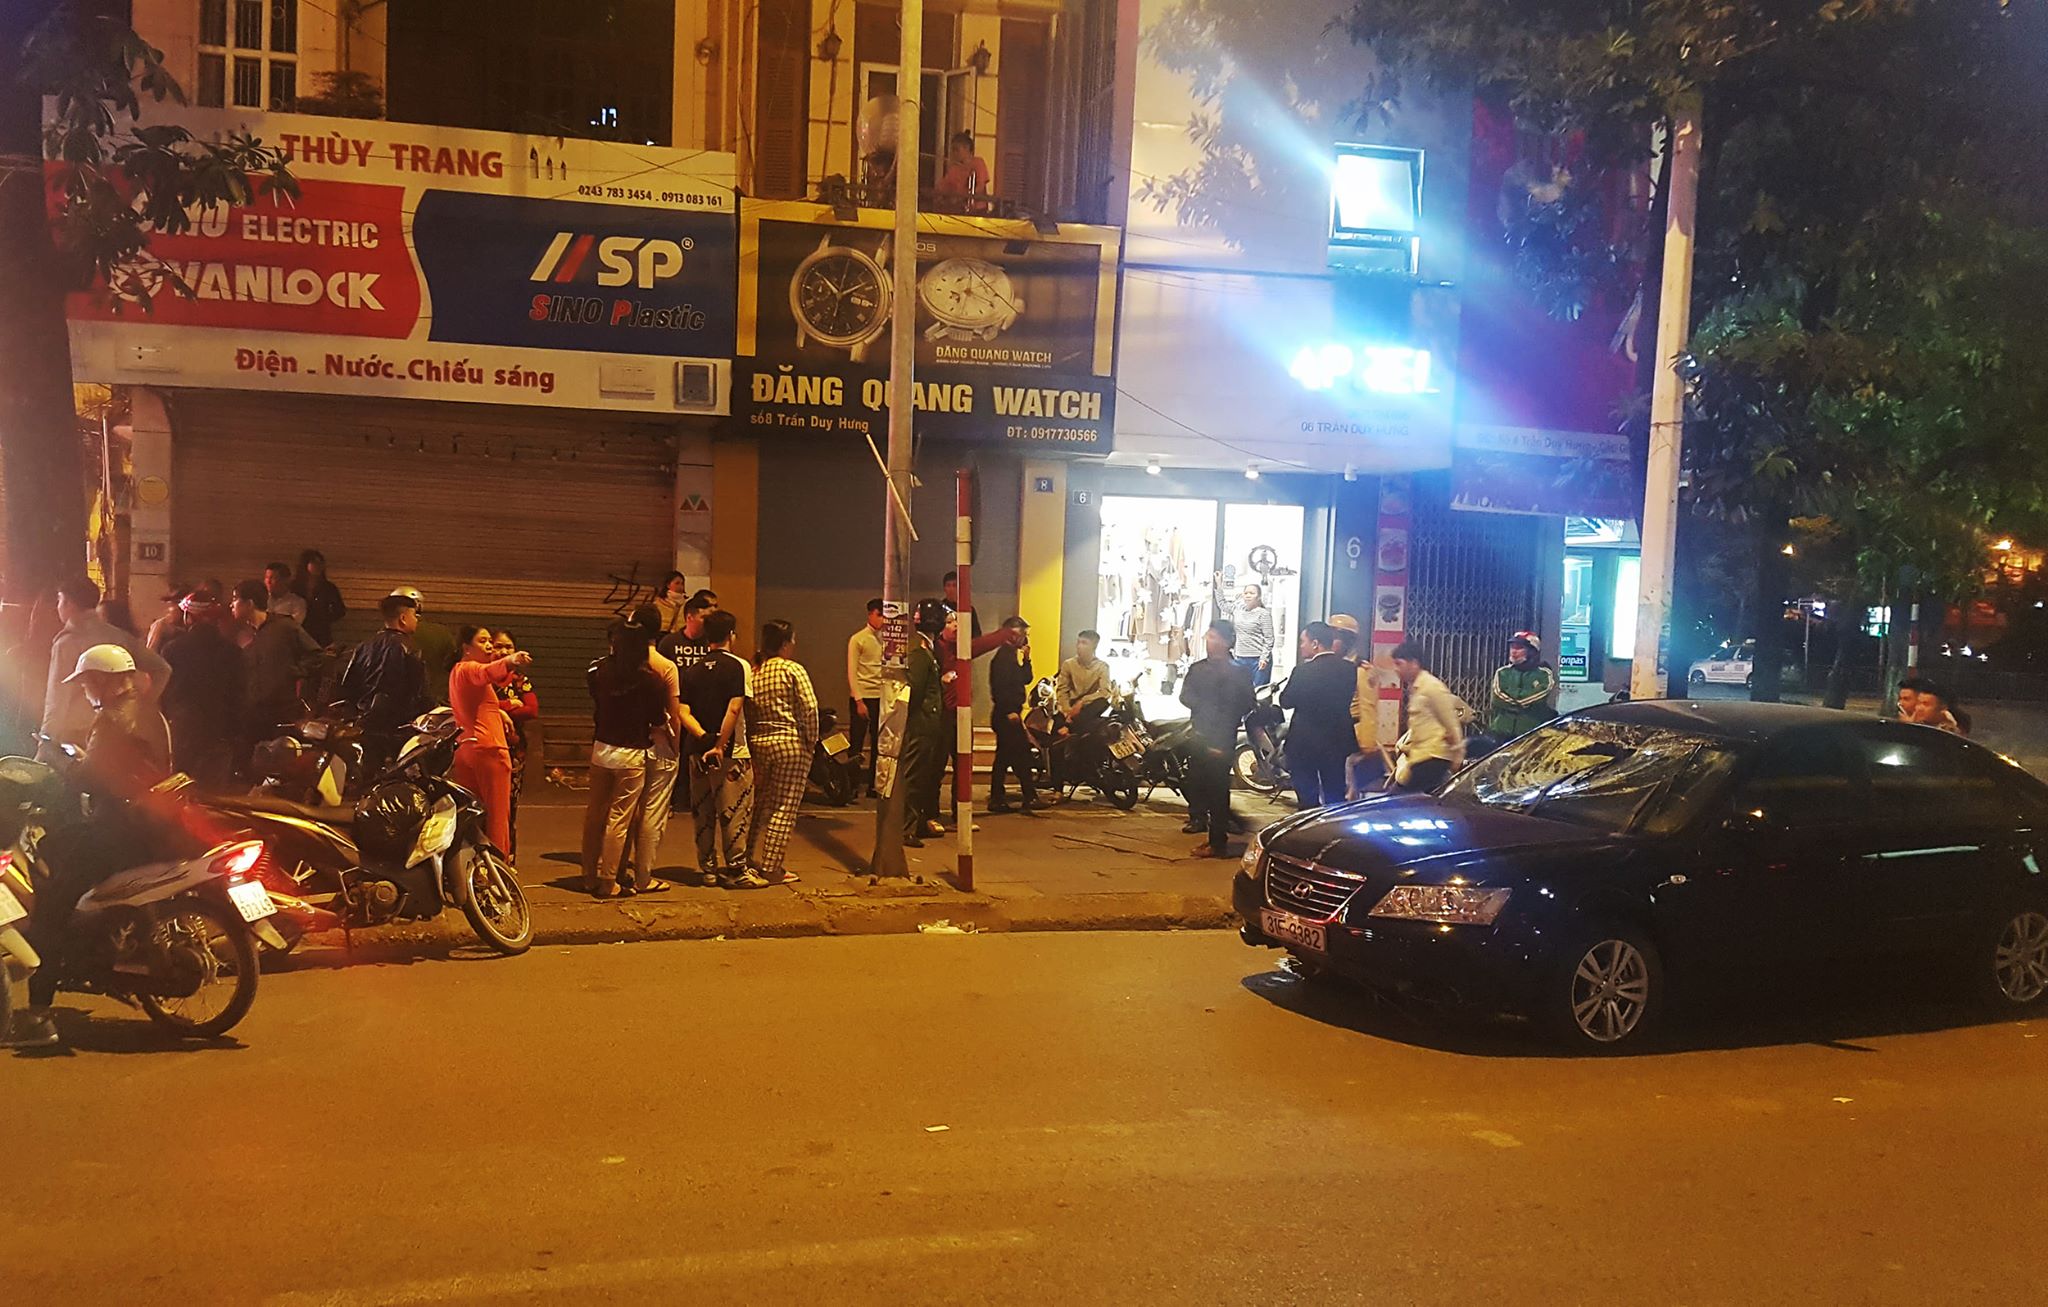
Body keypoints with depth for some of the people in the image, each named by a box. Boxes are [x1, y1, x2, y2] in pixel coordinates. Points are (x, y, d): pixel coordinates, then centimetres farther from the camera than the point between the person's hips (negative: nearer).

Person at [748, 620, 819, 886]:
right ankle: (772, 868, 1)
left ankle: (751, 861, 20)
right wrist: (811, 742, -4)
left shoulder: (752, 672, 8)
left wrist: (752, 739, 11)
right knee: (785, 808, 0)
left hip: (757, 743, 6)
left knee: (761, 805, 17)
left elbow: (746, 711, 7)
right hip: (790, 742, -6)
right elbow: (809, 708, -14)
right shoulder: (793, 669, -8)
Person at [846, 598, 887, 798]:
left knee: (878, 744, 6)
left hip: (881, 698, 4)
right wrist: (859, 701, -12)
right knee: (856, 744, 1)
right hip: (862, 696, -4)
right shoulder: (858, 639, -2)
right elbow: (852, 672, -5)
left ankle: (873, 786, 13)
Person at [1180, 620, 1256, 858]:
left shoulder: (1238, 673, -3)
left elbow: (1246, 706, -7)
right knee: (1198, 787, 7)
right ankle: (1214, 835, 19)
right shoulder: (1197, 669, 15)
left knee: (1217, 791, -6)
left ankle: (1218, 842, 0)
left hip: (1222, 739, -6)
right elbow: (1185, 696, 3)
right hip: (1198, 737, 6)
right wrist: (1206, 708, -13)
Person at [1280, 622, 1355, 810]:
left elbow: (1286, 702, -8)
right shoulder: (1349, 669, -3)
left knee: (1308, 798, 5)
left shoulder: (1304, 671, -18)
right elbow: (1348, 697, 7)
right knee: (1335, 798, 15)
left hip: (1305, 744, -5)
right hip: (1337, 744, 5)